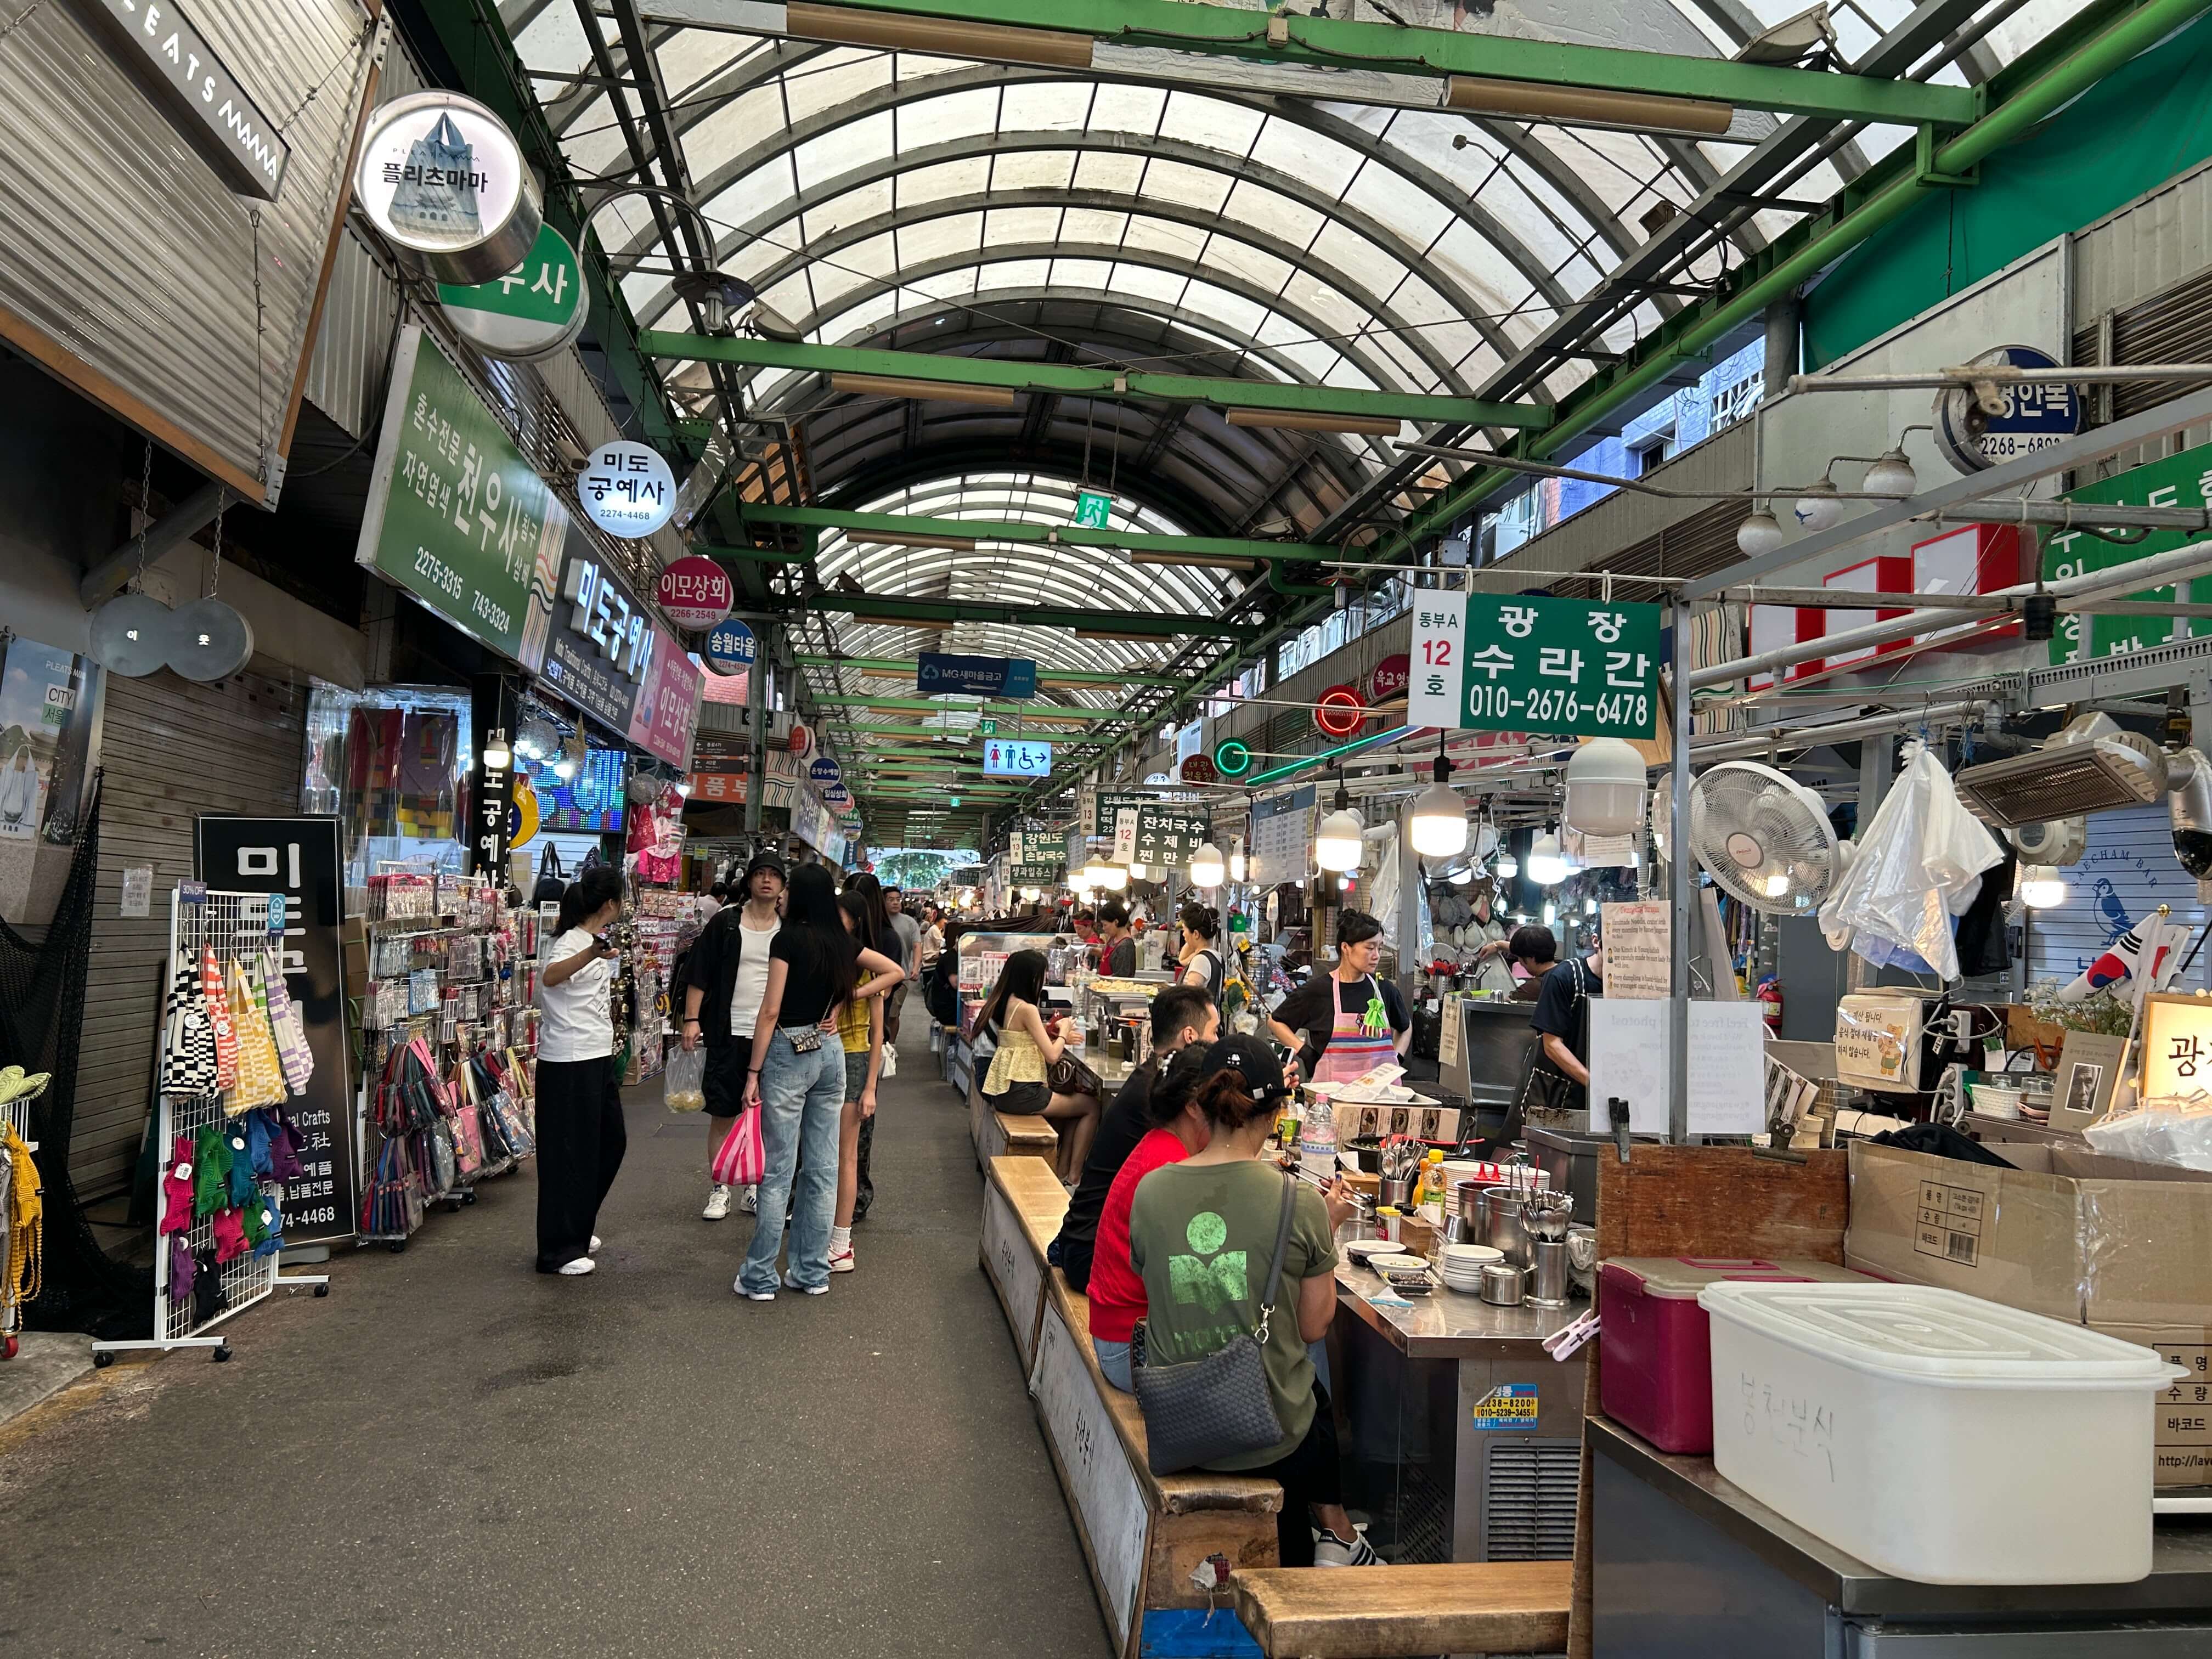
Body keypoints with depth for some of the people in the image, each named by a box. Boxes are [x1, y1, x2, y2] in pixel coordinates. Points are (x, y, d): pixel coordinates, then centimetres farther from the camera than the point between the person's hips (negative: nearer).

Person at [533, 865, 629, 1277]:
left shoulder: (597, 941, 12)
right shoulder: (571, 942, -17)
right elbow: (550, 977, -41)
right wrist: (591, 955, -58)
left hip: (598, 1059, 10)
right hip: (568, 1063, -10)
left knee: (611, 1142, 18)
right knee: (570, 1154, -2)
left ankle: (578, 1228, 32)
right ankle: (559, 1250, 9)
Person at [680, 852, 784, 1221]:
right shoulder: (725, 924, 0)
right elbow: (699, 975, 0)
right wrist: (692, 1019, -7)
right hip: (730, 1035, -2)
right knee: (722, 1115, 4)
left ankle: (755, 1189, 21)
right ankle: (718, 1191, 15)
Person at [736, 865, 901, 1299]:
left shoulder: (787, 939, -11)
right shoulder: (842, 942, 6)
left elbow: (771, 1011, -13)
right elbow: (894, 971, 16)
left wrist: (754, 1072, -10)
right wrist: (848, 997, 8)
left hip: (789, 1053, -6)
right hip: (830, 1052, 6)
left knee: (778, 1172, -1)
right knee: (823, 1167, 9)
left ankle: (760, 1278, 6)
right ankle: (812, 1272, 16)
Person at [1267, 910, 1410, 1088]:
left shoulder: (1384, 989, 10)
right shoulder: (1318, 990, -1)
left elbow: (1406, 1028, 30)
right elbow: (1275, 1022, 10)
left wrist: (1396, 1058, 15)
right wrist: (1305, 1053, 1)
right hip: (1334, 1089, -3)